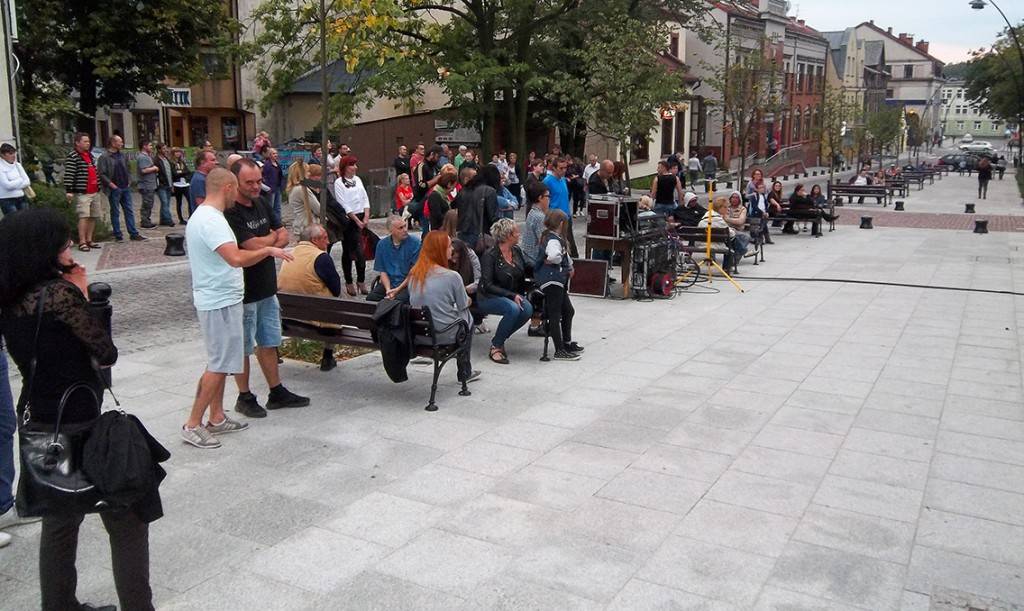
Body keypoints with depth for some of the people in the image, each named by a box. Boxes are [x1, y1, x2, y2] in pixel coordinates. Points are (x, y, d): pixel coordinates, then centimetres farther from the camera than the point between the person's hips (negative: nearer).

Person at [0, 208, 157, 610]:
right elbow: (106, 353, -13)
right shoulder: (58, 292, -19)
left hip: (39, 424, 8)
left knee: (60, 519, 22)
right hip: (79, 424, -8)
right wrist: (82, 295, -5)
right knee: (127, 520, 4)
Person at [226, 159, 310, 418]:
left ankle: (277, 392, 27)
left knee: (268, 343, 16)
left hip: (267, 287, 8)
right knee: (243, 347, 6)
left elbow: (284, 237, 7)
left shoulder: (262, 203, 7)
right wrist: (273, 237, -5)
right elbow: (254, 246, -25)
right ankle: (245, 397, 20)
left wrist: (263, 244, -13)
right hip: (243, 291, -8)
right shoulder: (230, 213, -19)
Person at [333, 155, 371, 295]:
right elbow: (344, 205, -10)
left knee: (361, 251, 1)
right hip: (348, 220, -4)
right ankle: (349, 282, 10)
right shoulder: (339, 182, -4)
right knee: (347, 252, 4)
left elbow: (365, 198, 10)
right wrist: (357, 220, -13)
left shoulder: (357, 179, 12)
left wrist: (366, 217, -3)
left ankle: (361, 281, 6)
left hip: (362, 218, 4)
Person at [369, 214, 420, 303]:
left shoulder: (415, 243, -5)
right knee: (370, 298, -23)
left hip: (407, 284, -3)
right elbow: (382, 271, 6)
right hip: (388, 282, 3)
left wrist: (398, 289, -13)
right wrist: (388, 289, -11)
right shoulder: (382, 244, 6)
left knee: (399, 299, -34)